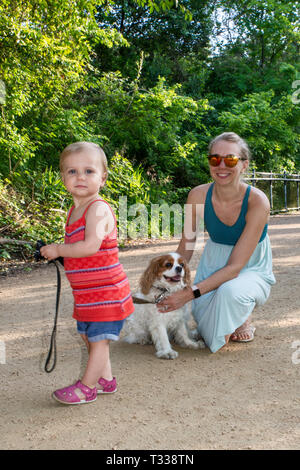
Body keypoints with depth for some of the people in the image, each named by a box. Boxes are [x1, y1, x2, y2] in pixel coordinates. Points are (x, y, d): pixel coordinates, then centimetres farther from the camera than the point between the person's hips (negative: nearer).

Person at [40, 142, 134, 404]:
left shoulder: (98, 208, -20)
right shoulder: (74, 210, 9)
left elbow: (90, 246, -30)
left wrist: (58, 250, -18)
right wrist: (57, 253, 2)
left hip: (105, 291, -10)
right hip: (86, 292, 10)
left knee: (99, 338, 2)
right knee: (88, 335, 20)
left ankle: (87, 387, 16)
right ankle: (105, 379, 35)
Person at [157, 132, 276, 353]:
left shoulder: (257, 202, -28)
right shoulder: (199, 196, -18)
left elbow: (235, 266, -29)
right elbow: (187, 245, -2)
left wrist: (190, 293, -35)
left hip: (252, 269, -3)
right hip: (213, 263, 3)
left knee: (229, 291, -37)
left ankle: (242, 317, -1)